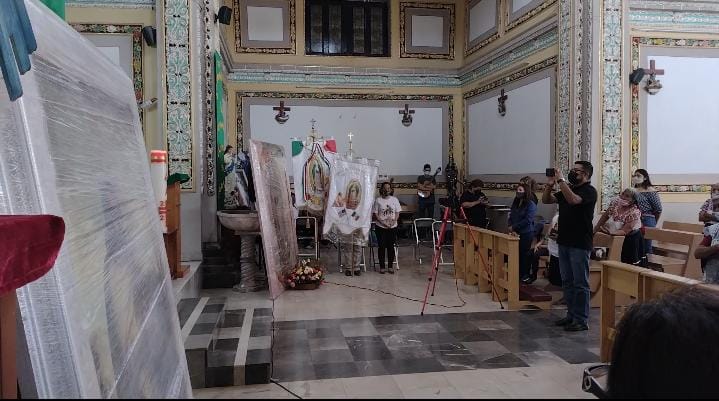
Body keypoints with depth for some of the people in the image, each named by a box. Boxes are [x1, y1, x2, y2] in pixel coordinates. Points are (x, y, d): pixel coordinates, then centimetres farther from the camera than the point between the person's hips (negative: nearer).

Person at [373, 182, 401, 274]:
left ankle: (390, 266, 14)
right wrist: (383, 222, -15)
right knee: (381, 246, 1)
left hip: (392, 227, 2)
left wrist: (393, 221, -12)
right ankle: (382, 267, 10)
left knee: (391, 246, 5)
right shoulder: (378, 200, -2)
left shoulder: (395, 199, 6)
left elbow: (397, 213, 6)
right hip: (380, 227, -2)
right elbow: (375, 214, -4)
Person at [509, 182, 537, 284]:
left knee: (524, 254, 4)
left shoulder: (531, 205, -9)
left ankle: (525, 274, 16)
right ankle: (518, 273, 18)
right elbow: (511, 217, 8)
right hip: (515, 233, 5)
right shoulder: (515, 203, 10)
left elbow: (527, 220, -16)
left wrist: (514, 227, -13)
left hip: (526, 233, -5)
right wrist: (512, 230, -7)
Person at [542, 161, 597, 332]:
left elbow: (573, 200, -28)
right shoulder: (568, 189, 16)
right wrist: (550, 184, -2)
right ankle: (571, 315, 23)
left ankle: (581, 320, 3)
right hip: (564, 241, 8)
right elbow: (546, 200, 13)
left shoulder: (589, 191, -8)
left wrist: (560, 180, -22)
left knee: (580, 283, -2)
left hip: (580, 244, -8)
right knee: (567, 281, 14)